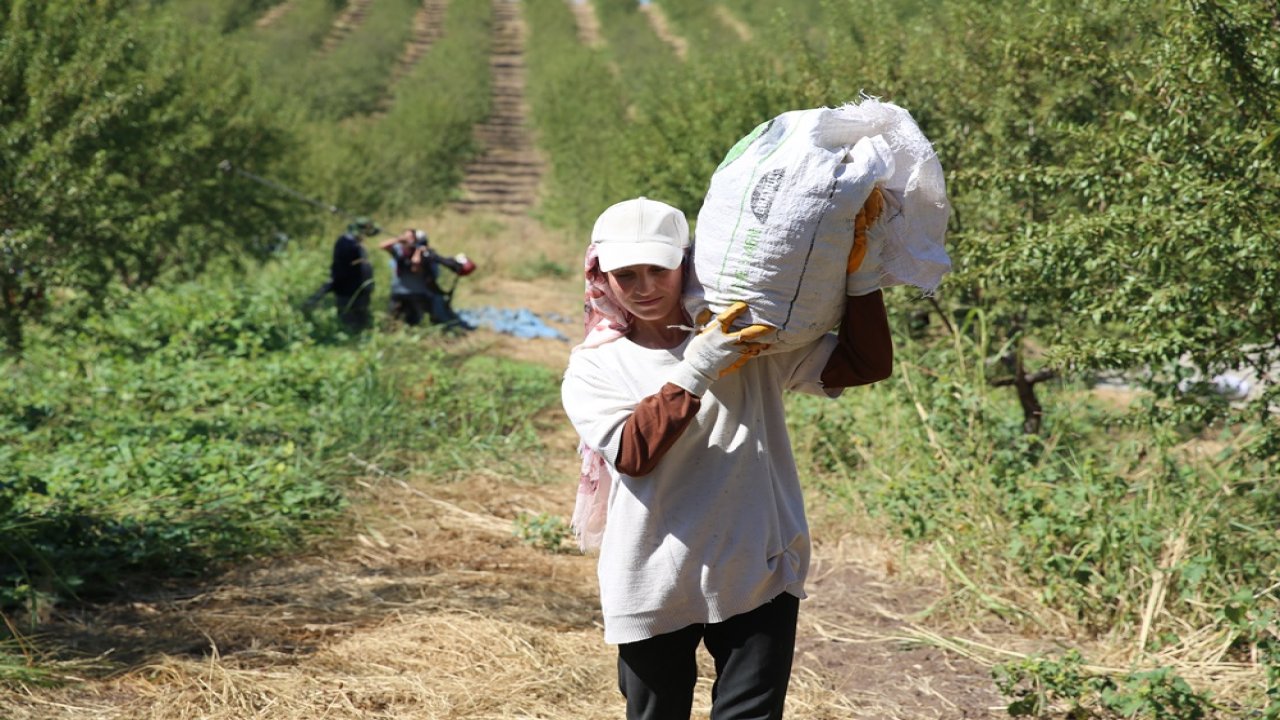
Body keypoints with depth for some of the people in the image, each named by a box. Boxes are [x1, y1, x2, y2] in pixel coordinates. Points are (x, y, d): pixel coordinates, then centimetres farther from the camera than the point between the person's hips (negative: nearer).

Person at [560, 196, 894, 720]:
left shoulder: (754, 343, 2)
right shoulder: (594, 368, 1)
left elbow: (866, 364, -4)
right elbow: (633, 452, -17)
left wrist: (860, 271, -15)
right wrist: (697, 369, -24)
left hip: (757, 578, -1)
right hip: (655, 591, 1)